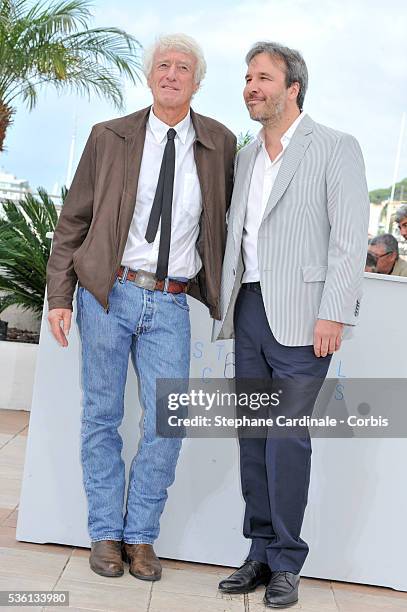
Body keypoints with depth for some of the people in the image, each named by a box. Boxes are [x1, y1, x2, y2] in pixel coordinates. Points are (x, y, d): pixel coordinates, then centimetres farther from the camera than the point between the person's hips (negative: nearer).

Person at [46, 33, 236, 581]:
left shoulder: (220, 144, 6)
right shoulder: (109, 138, 3)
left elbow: (231, 216, 20)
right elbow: (73, 220, 4)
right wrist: (60, 296, -2)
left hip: (171, 305, 1)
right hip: (108, 293, -1)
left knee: (168, 424, -2)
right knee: (102, 416, 6)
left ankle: (141, 536, 17)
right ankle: (105, 533, 21)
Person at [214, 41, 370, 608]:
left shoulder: (336, 149, -2)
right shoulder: (246, 155, 17)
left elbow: (350, 238, -9)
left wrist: (334, 314, -16)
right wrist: (227, 303, 14)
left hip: (300, 315, -6)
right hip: (248, 308, 6)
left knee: (287, 437, -7)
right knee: (253, 434, 8)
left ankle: (285, 562, 7)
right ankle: (261, 551, 19)